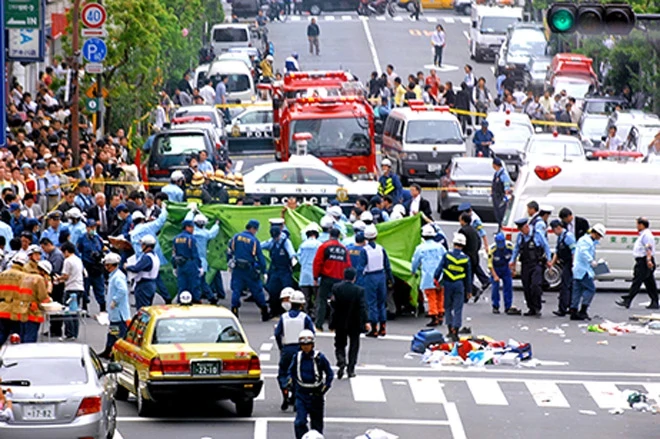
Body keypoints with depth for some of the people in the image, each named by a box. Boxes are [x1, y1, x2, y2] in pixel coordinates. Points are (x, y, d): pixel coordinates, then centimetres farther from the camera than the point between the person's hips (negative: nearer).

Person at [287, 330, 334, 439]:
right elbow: (291, 371, 17)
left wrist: (325, 387, -5)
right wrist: (293, 384, 9)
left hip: (316, 394, -1)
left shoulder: (319, 357, -8)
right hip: (301, 394, 1)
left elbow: (330, 373, 3)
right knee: (299, 422, -13)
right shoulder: (297, 357, -1)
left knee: (317, 423, 10)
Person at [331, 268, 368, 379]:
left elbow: (333, 304, -5)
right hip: (354, 324, -1)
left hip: (340, 323, 1)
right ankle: (350, 369, 10)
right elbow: (362, 307, -16)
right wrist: (366, 322, -15)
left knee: (340, 345, 12)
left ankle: (341, 362, -14)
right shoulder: (359, 290, -13)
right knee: (354, 346, 12)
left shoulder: (336, 288, -9)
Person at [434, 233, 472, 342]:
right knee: (458, 309, 2)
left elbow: (439, 268, -8)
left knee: (448, 307, 14)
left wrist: (436, 280, 2)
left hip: (447, 284, 0)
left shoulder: (447, 255, -6)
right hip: (459, 285, 0)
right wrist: (469, 290, 12)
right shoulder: (465, 258, -1)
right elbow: (468, 276, 5)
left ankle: (450, 330, 15)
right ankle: (455, 332, -3)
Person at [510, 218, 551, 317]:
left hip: (536, 264, -5)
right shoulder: (520, 236, 8)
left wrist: (548, 260, 1)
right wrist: (512, 260, 19)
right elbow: (516, 249, 22)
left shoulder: (537, 234, -5)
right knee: (527, 288, 3)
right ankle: (532, 309, 13)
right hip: (525, 265, 5)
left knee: (535, 285, -19)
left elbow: (546, 246, 3)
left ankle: (537, 308, -12)